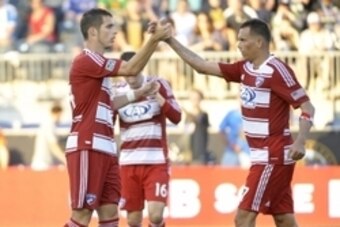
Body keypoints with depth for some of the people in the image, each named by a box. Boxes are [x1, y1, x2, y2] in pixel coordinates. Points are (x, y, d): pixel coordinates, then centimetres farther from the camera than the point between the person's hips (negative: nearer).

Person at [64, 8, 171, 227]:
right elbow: (131, 68, -18)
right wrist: (155, 39, -19)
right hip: (87, 148, -10)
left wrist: (139, 93, 22)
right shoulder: (86, 61, -11)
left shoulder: (98, 65, 20)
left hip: (105, 150, 10)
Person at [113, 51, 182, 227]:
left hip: (156, 161, -3)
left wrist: (158, 96, -22)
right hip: (129, 163, 3)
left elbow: (176, 117, -9)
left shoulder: (158, 85, -3)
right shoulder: (118, 91, 4)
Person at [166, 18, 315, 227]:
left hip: (273, 157, -8)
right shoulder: (245, 69, 11)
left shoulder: (277, 70, -15)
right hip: (268, 156, 8)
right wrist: (170, 40, 14)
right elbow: (202, 66, 17)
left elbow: (308, 107, -16)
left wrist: (300, 143, -29)